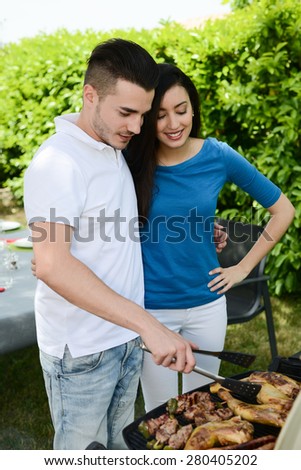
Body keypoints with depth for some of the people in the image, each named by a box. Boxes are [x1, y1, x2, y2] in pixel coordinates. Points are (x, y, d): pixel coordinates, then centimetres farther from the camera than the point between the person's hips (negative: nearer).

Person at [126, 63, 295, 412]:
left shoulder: (218, 157, -8)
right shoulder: (131, 160, -10)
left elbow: (283, 210, 2)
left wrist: (243, 268, 1)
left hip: (206, 306, 2)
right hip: (150, 309, -1)